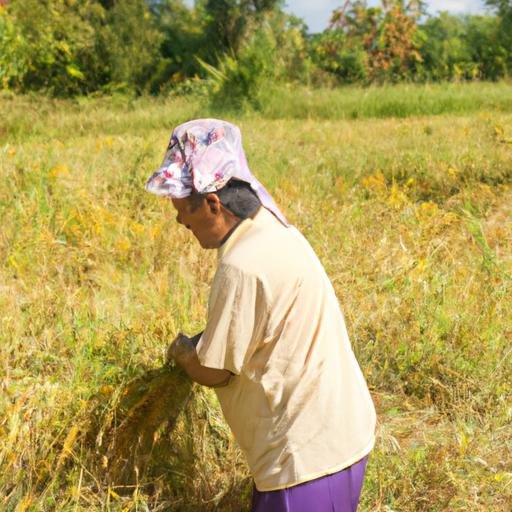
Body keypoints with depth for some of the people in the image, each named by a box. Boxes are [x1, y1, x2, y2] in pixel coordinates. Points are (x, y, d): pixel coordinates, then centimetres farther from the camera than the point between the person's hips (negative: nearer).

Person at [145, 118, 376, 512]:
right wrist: (202, 344, 4)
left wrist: (181, 350, 5)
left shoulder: (243, 267, -24)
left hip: (308, 452, -9)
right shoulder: (276, 232, 5)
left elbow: (214, 371, -14)